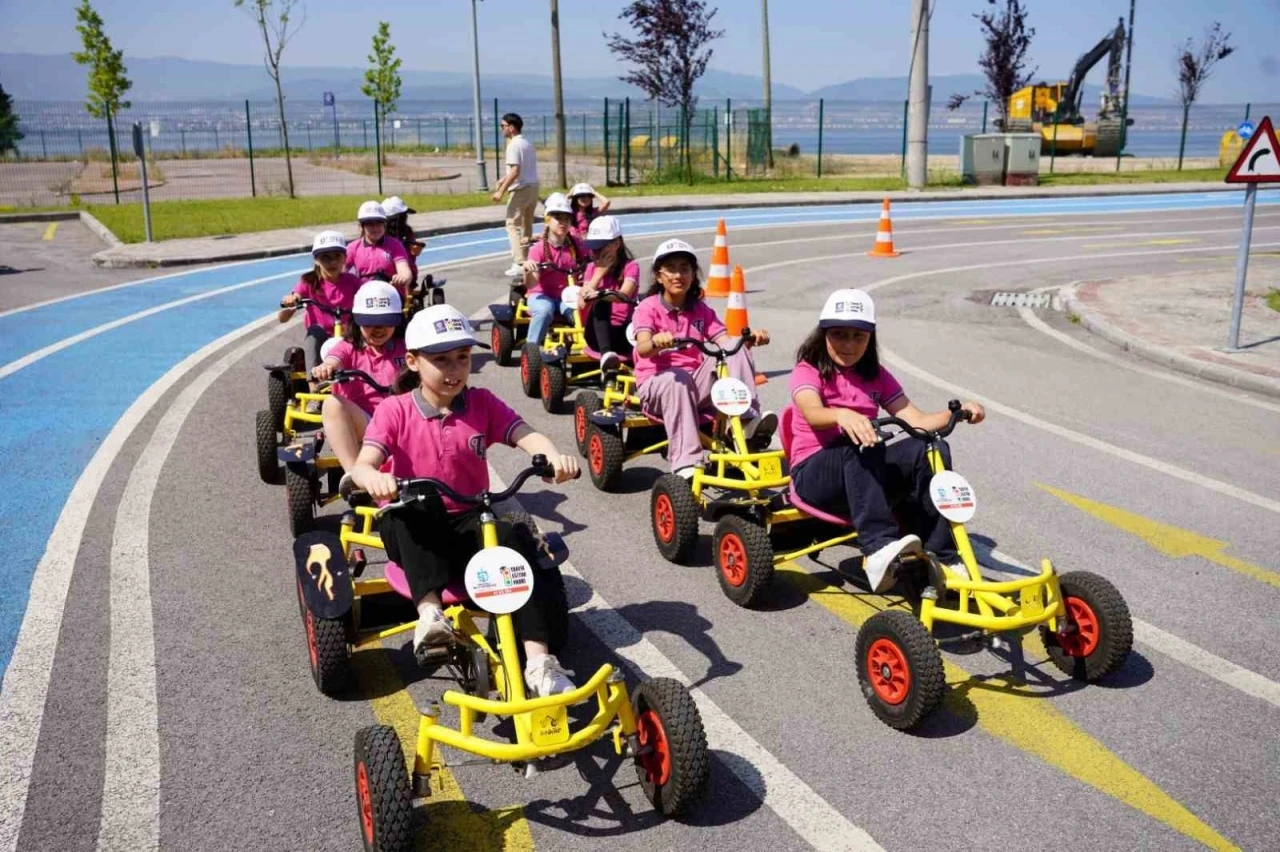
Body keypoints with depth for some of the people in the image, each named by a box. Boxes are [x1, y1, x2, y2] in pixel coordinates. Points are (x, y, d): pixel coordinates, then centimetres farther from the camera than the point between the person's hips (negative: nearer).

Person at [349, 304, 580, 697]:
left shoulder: (482, 403, 3)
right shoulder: (395, 410, -2)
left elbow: (525, 434, -13)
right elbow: (362, 464, -16)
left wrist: (554, 457, -38)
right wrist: (375, 479, -43)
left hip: (470, 523, 1)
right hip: (415, 533, -1)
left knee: (516, 538, -30)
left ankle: (539, 659, -35)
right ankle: (429, 609, -40)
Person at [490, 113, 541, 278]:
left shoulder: (514, 145, -13)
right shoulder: (528, 144, 14)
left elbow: (515, 171, -22)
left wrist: (501, 191, -20)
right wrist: (503, 180, 24)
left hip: (521, 189, -9)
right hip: (533, 186, 9)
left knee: (513, 225, -7)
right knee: (527, 224, 18)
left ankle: (519, 263, -15)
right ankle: (528, 260, 26)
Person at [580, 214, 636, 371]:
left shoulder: (630, 266, 3)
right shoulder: (592, 267, 14)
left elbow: (624, 295, -19)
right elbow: (582, 303, -1)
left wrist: (598, 294, -37)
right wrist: (599, 273, -6)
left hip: (620, 333, -2)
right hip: (597, 333, 2)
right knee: (600, 302, -32)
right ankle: (606, 353, -51)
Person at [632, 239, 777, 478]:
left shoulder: (701, 311, 12)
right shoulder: (648, 308, -1)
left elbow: (726, 342, -2)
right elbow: (642, 349, -20)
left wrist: (750, 338, -24)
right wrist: (656, 342, -44)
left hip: (697, 383, 4)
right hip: (656, 382, -4)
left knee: (735, 346, -18)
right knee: (677, 378, -40)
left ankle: (747, 420, -32)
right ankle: (686, 464, -47)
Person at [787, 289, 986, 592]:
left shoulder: (876, 376, 13)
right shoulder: (808, 370, -3)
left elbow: (916, 421, 3)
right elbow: (813, 414, -26)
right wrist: (842, 414, -49)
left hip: (864, 473, 5)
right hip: (814, 474, -5)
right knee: (860, 448, -36)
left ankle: (941, 556, -22)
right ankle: (878, 547, -47)